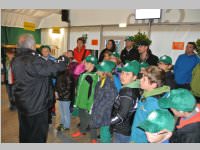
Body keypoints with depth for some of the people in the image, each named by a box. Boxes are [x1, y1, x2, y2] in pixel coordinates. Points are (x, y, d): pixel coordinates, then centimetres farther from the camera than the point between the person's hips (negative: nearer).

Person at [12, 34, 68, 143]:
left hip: (22, 103, 8)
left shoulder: (15, 61, 0)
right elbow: (55, 67, -20)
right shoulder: (34, 60, -26)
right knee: (37, 135, 12)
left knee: (24, 132, 24)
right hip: (37, 105, -8)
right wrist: (64, 58, -1)